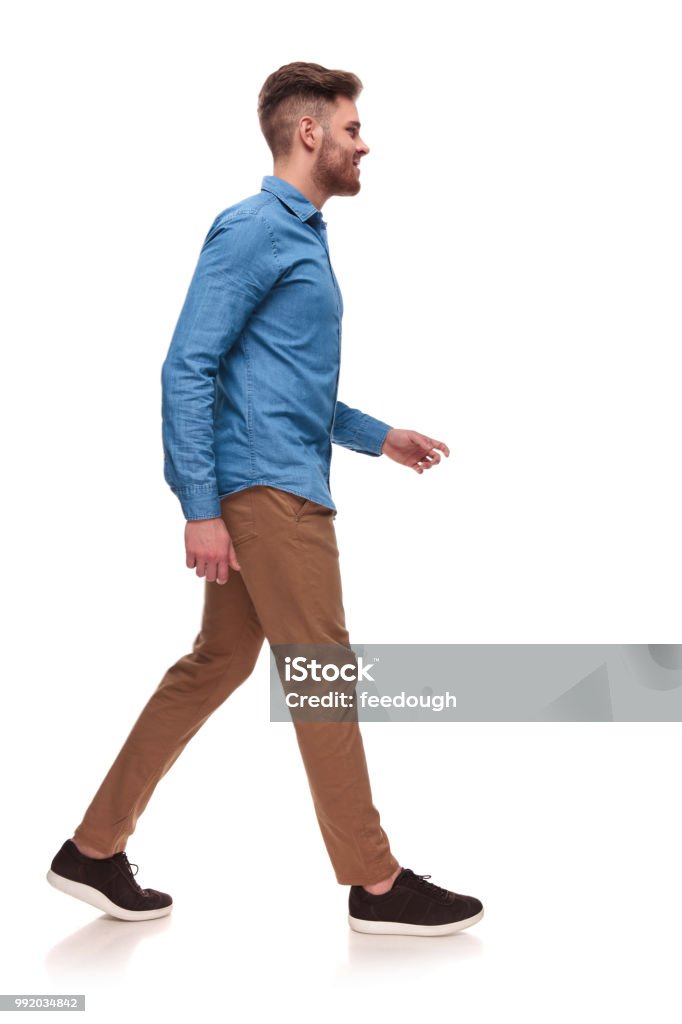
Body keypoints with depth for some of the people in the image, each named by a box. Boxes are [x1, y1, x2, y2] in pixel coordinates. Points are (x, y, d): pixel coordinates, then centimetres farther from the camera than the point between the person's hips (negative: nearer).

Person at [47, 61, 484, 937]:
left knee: (215, 666, 11)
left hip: (283, 487, 10)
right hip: (266, 491, -10)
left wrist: (377, 436, 26)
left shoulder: (302, 234, 20)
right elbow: (188, 366, -16)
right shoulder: (254, 228, -9)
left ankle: (96, 848, 20)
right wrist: (201, 508, -21)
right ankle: (374, 883, 10)